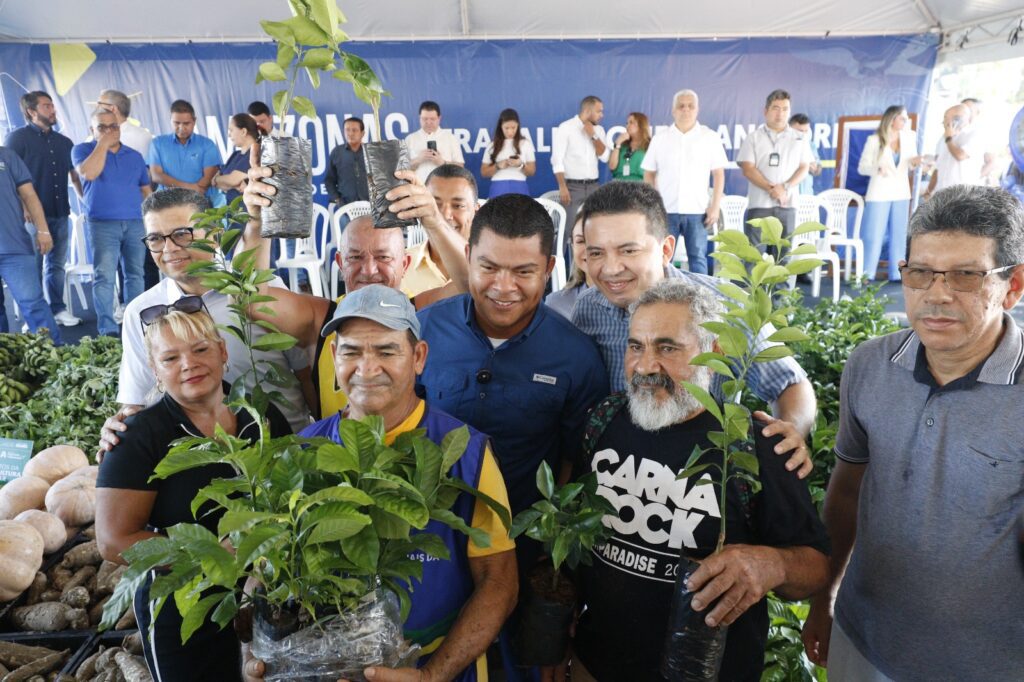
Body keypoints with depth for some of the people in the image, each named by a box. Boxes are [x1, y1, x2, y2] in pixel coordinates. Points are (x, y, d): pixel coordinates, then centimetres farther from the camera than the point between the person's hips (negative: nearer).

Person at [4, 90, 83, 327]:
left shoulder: (63, 142, 15)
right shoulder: (18, 137, -1)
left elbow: (75, 177, 20)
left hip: (60, 215, 5)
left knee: (57, 265, 11)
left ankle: (57, 309, 20)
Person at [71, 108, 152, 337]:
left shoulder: (134, 155, 15)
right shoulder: (83, 150, 4)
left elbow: (145, 189, 17)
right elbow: (89, 173, -17)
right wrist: (103, 144, -10)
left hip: (136, 223, 4)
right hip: (103, 224, -3)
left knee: (135, 274, 6)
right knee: (104, 276, -9)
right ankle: (107, 328, -8)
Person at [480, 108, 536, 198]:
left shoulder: (526, 143, 7)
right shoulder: (493, 145, 9)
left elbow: (532, 172, 8)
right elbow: (484, 172, 9)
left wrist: (520, 165, -11)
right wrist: (498, 166, -9)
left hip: (519, 188, 0)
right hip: (498, 189, 0)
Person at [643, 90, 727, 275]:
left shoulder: (710, 137, 4)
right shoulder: (660, 138, 7)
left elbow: (719, 174, 3)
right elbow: (649, 174, 9)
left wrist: (715, 206, -4)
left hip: (697, 210, -1)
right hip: (665, 209, 1)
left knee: (698, 258, 3)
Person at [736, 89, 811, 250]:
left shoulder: (799, 139, 13)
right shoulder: (753, 138, 7)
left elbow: (804, 167, 7)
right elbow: (748, 169, -3)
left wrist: (785, 187, -11)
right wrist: (771, 188, -14)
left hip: (786, 206, 2)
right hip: (758, 205, -2)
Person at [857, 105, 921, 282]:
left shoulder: (909, 138, 4)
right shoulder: (874, 140, -7)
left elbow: (910, 163, 14)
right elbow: (862, 167, -7)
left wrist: (915, 162, -9)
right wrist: (878, 169, -25)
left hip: (901, 193, 5)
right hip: (879, 193, -4)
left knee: (899, 235, 6)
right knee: (874, 235, -3)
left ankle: (896, 274, 13)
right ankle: (867, 275, 3)